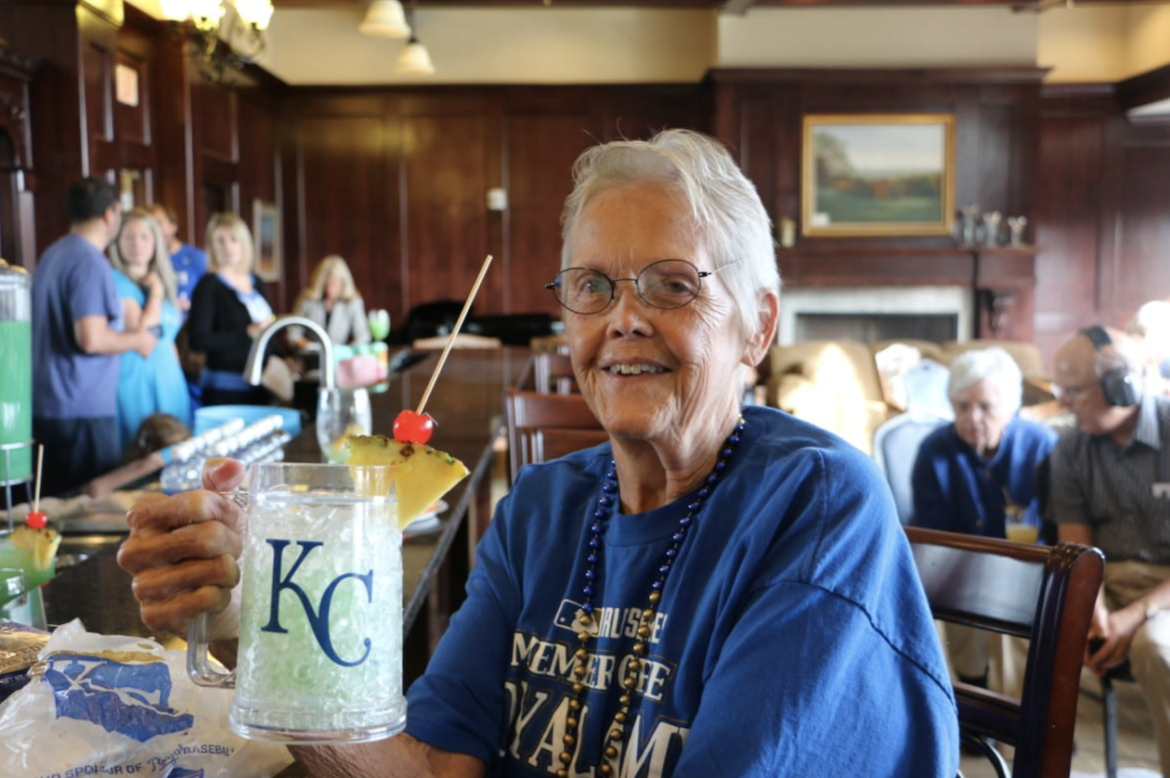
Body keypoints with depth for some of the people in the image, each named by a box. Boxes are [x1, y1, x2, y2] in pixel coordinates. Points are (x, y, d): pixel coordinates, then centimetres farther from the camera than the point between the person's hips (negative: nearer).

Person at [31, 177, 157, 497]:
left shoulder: (52, 255, 13)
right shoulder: (90, 263, -16)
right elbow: (92, 339, -25)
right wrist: (137, 340, -7)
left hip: (46, 406, 9)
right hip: (83, 410, -9)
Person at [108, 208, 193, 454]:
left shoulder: (161, 281, 17)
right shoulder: (115, 281, -6)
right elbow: (141, 330, -17)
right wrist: (156, 293, -7)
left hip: (169, 381, 7)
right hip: (135, 377, -7)